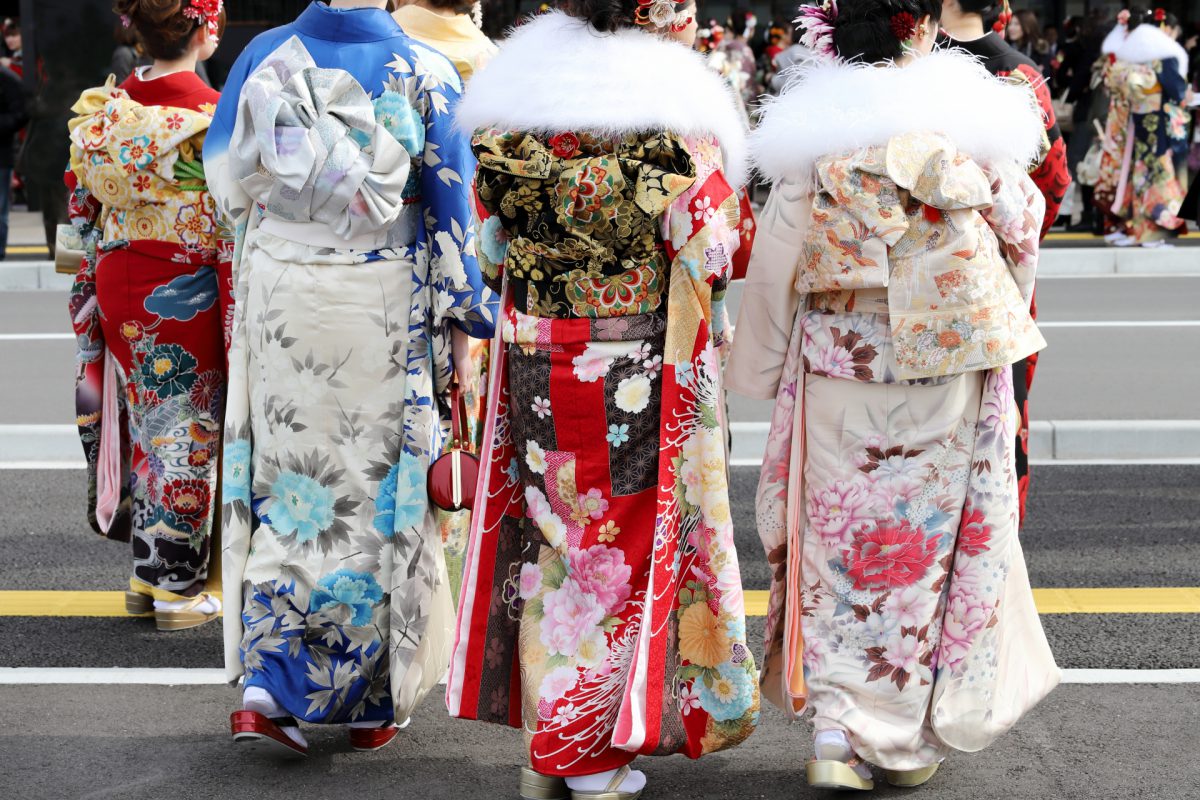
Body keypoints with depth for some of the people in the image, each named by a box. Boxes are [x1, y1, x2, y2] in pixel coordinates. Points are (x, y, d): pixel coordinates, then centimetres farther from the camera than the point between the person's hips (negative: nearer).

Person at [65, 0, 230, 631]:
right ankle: (177, 589, 15)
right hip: (185, 298, -6)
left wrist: (89, 303, 18)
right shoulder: (216, 119, -17)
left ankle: (145, 576, 27)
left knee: (145, 422, 17)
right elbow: (231, 236, -16)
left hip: (117, 290, 6)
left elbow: (84, 213, 8)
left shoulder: (103, 110, 1)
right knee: (186, 432, 6)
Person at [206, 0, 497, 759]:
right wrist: (464, 315, 3)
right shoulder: (424, 72, -8)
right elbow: (453, 205, -5)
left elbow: (228, 184, 9)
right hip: (383, 307, -2)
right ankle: (371, 701, 18)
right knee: (378, 490, 9)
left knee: (292, 481, 13)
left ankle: (269, 689, 4)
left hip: (279, 301, 2)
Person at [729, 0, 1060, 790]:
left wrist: (763, 367, 11)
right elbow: (1021, 224, 6)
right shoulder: (969, 115, -6)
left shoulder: (810, 131, -4)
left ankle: (837, 731, 4)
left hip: (838, 363, 1)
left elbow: (775, 261, -1)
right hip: (949, 365, -1)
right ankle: (908, 741, 19)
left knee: (841, 534, 11)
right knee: (930, 532, 10)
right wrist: (1005, 310, 26)